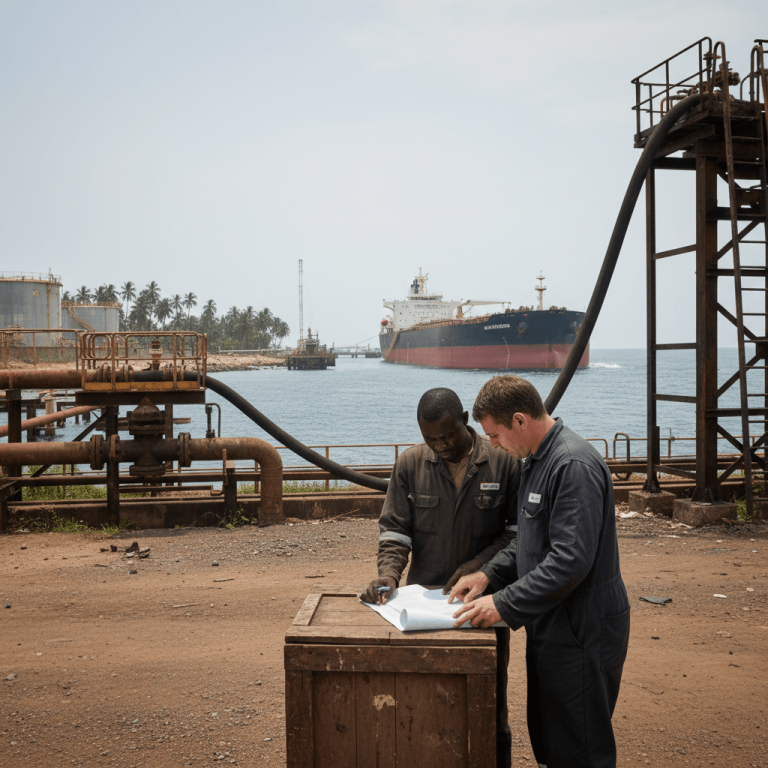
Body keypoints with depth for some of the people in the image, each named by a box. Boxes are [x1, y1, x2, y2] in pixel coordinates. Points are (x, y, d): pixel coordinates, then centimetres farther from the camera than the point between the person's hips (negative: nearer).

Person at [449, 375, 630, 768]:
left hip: (582, 631, -10)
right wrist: (490, 573, 8)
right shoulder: (538, 459, 11)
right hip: (551, 625, 10)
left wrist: (505, 604, -24)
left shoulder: (574, 466, -22)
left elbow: (571, 559, -27)